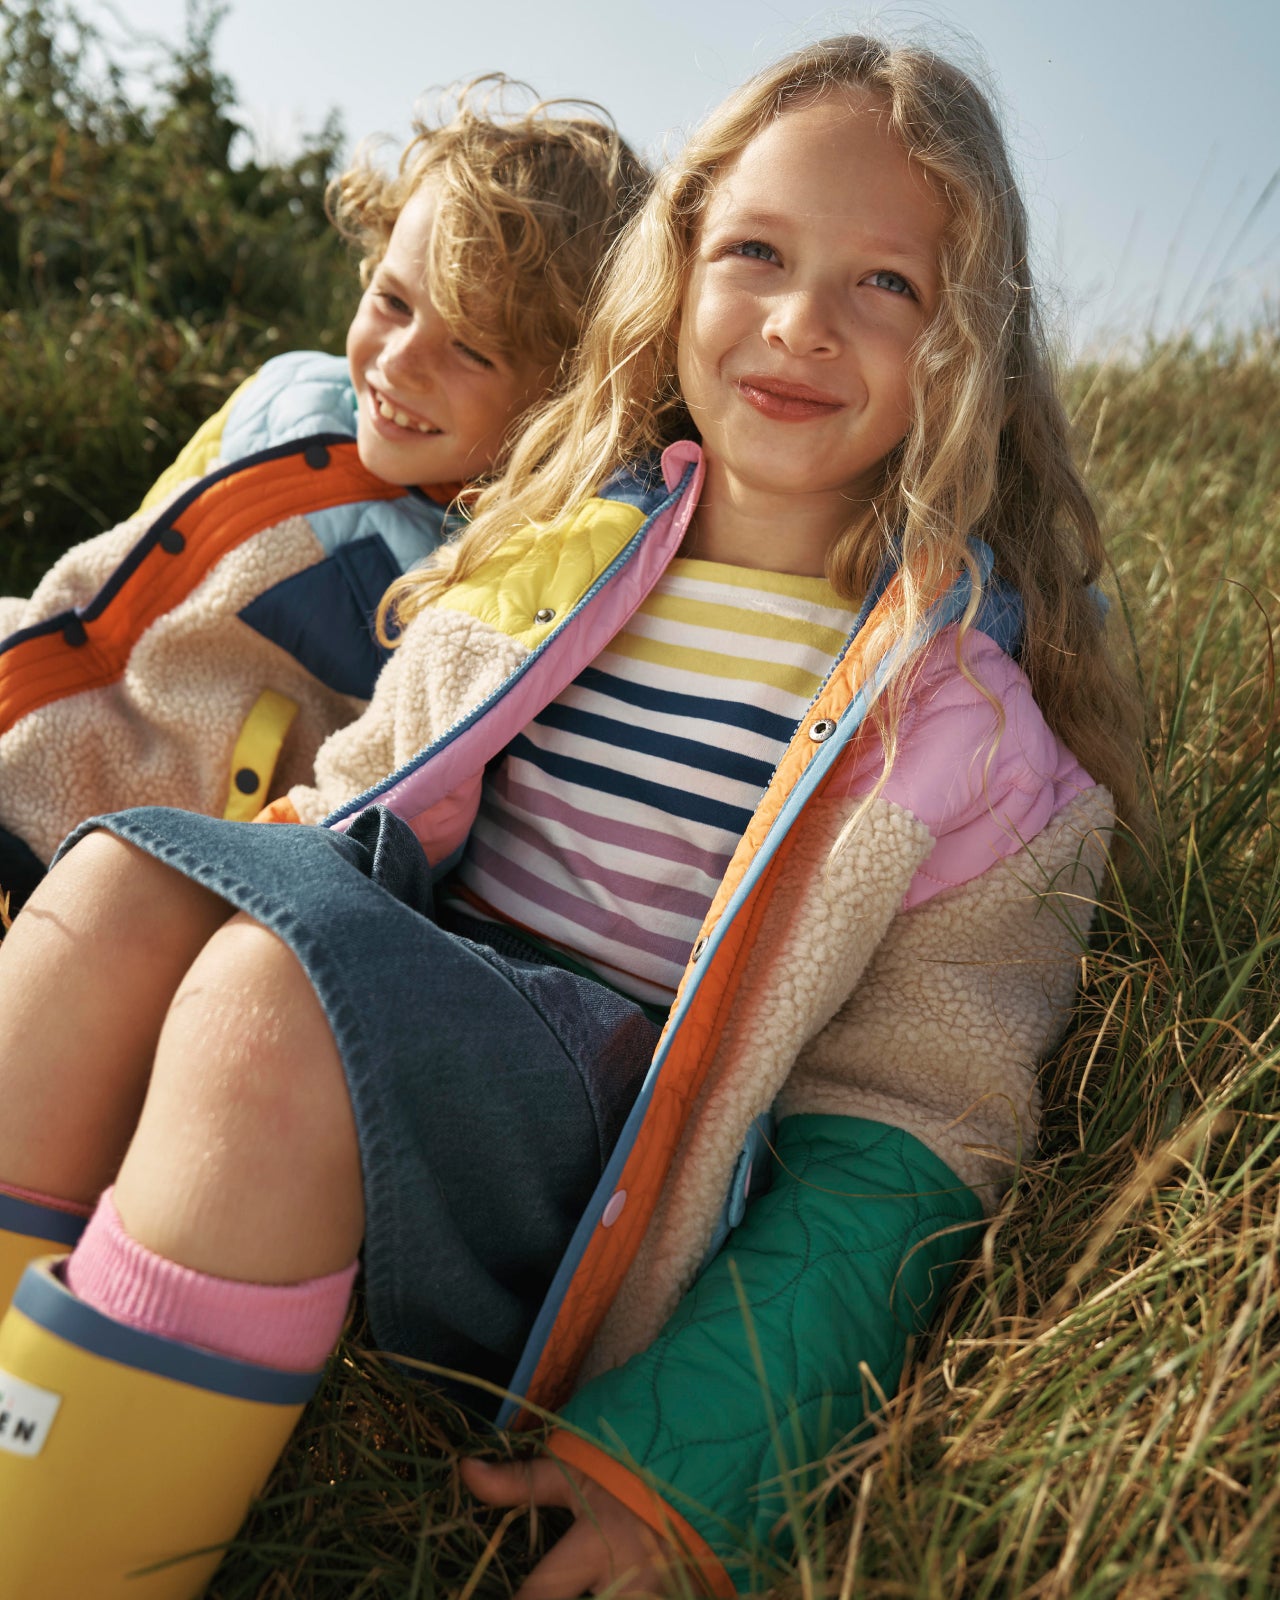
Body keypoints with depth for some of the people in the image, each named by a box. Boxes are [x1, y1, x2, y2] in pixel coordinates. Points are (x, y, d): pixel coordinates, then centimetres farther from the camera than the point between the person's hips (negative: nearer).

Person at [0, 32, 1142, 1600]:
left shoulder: (979, 686, -2)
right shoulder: (559, 534, 11)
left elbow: (918, 1120, -6)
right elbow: (355, 810, 18)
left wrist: (684, 1459, -15)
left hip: (634, 1138, -4)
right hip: (415, 1011, 5)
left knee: (282, 986, -31)